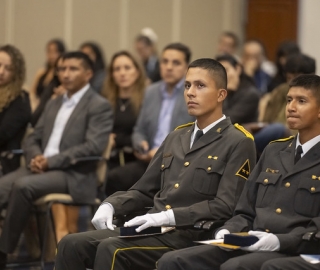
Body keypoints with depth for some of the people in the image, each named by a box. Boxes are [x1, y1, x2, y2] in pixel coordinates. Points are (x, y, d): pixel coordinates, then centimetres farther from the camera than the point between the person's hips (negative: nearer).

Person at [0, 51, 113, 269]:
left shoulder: (99, 106, 1)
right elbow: (33, 139, 22)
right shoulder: (54, 104, 23)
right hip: (41, 168, 6)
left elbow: (94, 147, -12)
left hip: (74, 176, -6)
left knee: (23, 185, -32)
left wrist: (51, 161, -17)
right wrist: (35, 158, -4)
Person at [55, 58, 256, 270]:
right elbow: (144, 191, 25)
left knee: (111, 250, -30)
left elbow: (224, 207, -12)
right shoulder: (176, 138, 22)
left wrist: (169, 217, -21)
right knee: (72, 245, -13)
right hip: (152, 230, 7)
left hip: (190, 237, -7)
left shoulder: (238, 144, -1)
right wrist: (110, 205, 4)